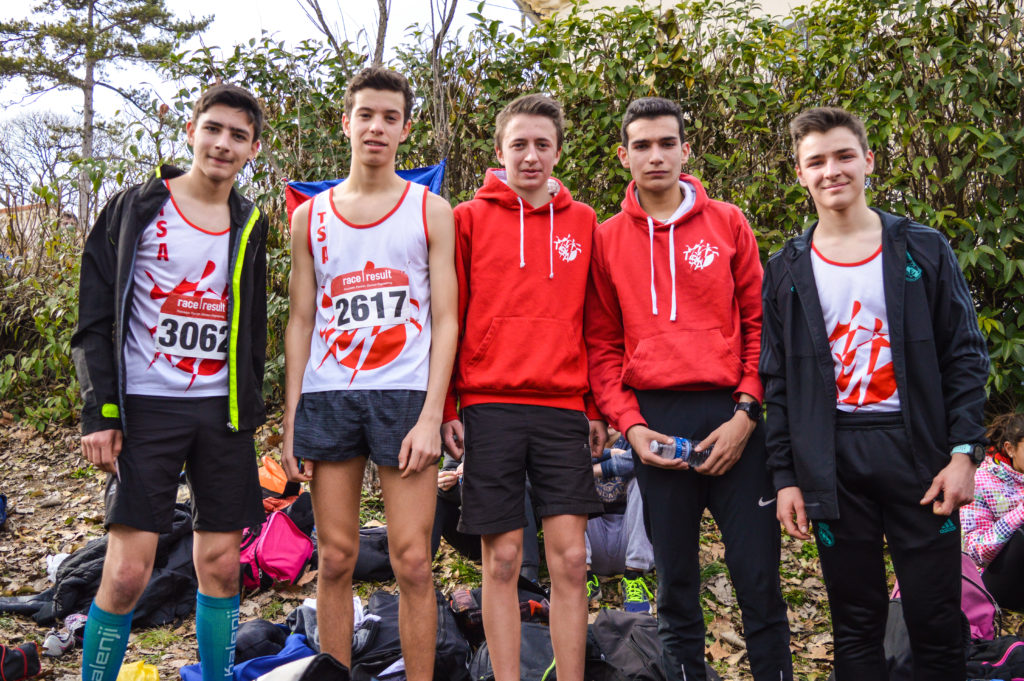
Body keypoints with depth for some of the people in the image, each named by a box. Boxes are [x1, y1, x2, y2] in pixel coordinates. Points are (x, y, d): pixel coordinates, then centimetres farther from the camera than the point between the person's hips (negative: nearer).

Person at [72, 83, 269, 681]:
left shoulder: (250, 225, 12)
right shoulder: (135, 208, 1)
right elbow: (96, 319, -1)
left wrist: (250, 410, 11)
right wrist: (100, 413, -9)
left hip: (224, 412, 3)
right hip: (146, 407, -3)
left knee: (222, 565, 6)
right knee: (127, 571, -7)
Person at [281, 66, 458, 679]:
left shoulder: (431, 210, 5)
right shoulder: (310, 216, 12)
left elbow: (446, 319, 1)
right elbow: (301, 321, 12)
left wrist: (431, 416, -9)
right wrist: (291, 420, 6)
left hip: (404, 394, -2)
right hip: (327, 395, 2)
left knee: (412, 561, -3)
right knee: (337, 559, 7)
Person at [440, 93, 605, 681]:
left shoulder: (582, 222, 11)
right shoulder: (470, 219, 5)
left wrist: (597, 406, 8)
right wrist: (447, 405, -1)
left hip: (563, 408, 2)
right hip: (490, 407, -1)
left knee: (570, 559, 1)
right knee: (503, 558, 4)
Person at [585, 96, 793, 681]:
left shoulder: (728, 223, 7)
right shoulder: (608, 239, 8)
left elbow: (758, 323, 4)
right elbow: (603, 345, 8)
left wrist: (745, 413, -5)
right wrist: (630, 424, -3)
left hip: (730, 418, 0)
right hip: (656, 422, 1)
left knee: (758, 578, 2)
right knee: (675, 582, 9)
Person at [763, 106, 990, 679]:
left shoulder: (924, 250, 4)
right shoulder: (787, 271, 7)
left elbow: (965, 355, 2)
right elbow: (778, 381, 7)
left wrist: (964, 452, -7)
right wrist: (786, 476, 2)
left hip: (917, 449, -1)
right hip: (832, 459, 1)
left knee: (937, 624, 5)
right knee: (856, 625, 10)